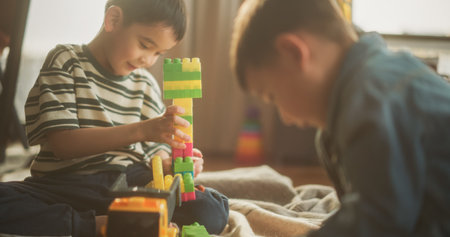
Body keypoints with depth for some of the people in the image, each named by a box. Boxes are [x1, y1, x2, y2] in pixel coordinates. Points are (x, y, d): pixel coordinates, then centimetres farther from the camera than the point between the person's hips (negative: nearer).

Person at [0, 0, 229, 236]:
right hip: (67, 186, -3)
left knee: (212, 210, -22)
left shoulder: (145, 84, 15)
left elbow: (154, 150, 14)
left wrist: (169, 164, -12)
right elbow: (62, 143, -12)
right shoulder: (66, 62, 0)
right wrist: (140, 130, -23)